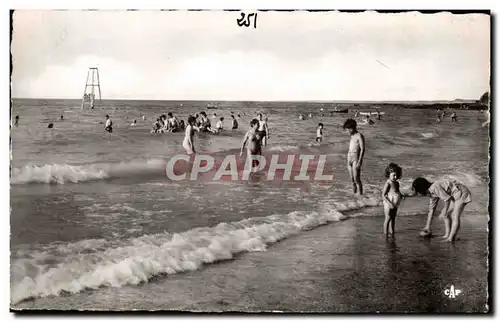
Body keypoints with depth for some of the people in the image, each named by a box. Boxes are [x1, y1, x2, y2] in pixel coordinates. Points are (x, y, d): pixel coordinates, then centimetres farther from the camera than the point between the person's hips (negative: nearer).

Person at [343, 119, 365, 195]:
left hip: (356, 158, -8)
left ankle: (360, 194, -8)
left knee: (357, 179, -11)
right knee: (352, 180, 8)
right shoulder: (352, 136, 17)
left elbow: (362, 149, -13)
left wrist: (359, 162, -18)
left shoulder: (359, 136, -8)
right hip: (349, 157, 8)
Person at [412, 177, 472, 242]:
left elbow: (447, 199, -21)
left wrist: (444, 213, -8)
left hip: (461, 192, -10)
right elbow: (431, 209, 14)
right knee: (446, 214, 11)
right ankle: (447, 234, 10)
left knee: (455, 217, -15)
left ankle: (451, 238, -17)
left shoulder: (434, 187, -21)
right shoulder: (432, 193, 9)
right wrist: (427, 227, 16)